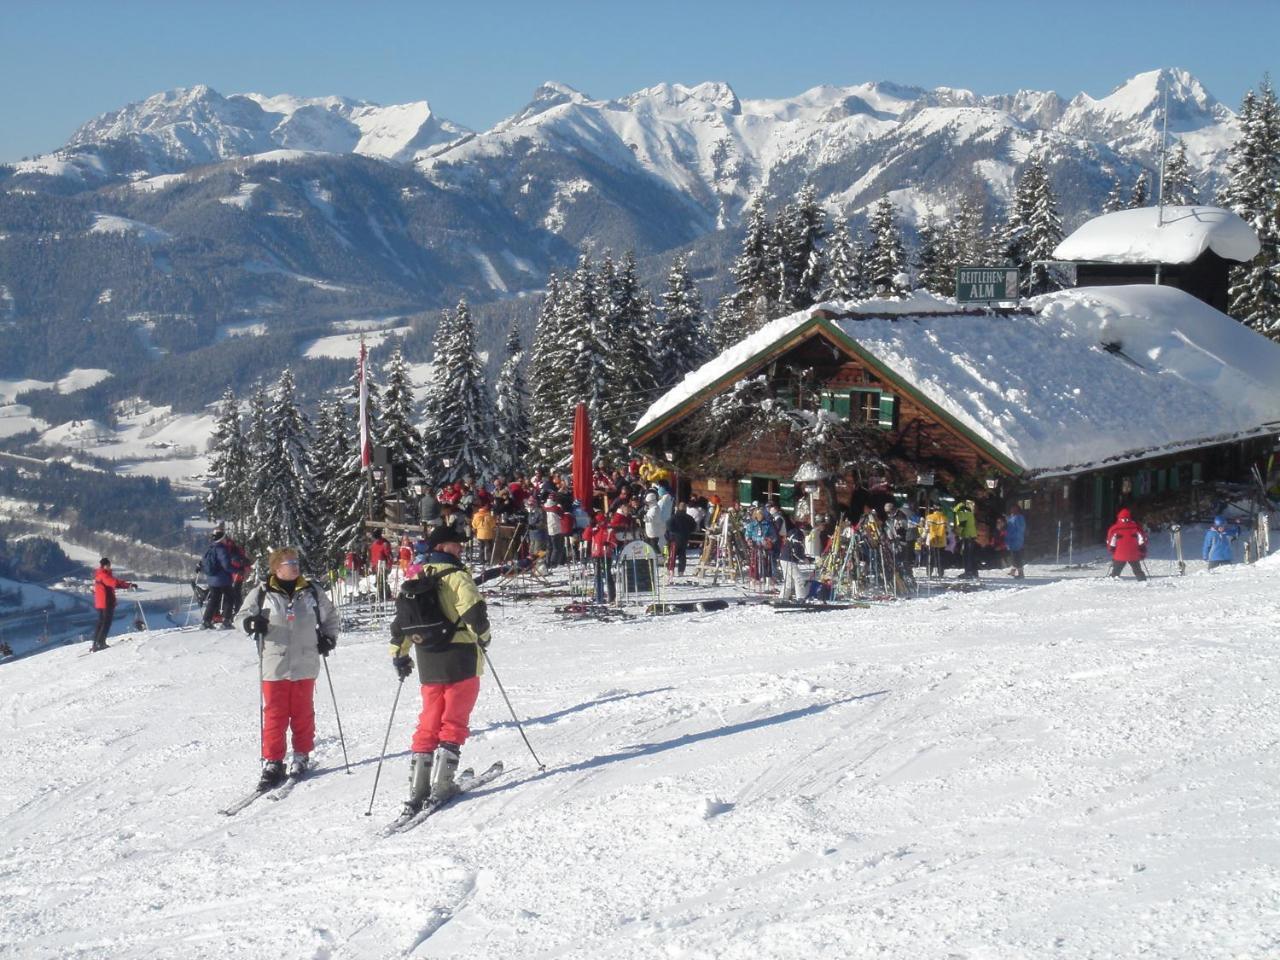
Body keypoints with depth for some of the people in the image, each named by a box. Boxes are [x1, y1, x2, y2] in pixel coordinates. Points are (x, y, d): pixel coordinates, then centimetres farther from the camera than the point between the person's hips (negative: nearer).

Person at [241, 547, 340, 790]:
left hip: (304, 666, 2)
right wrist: (251, 623, -17)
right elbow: (243, 617, 5)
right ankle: (272, 762, 7)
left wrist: (329, 638, 4)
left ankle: (301, 756, 22)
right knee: (275, 715, 0)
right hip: (274, 666, -2)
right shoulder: (261, 593, -1)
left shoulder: (311, 593, 7)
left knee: (303, 712, 8)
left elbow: (331, 618, 19)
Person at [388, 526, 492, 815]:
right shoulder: (456, 576, -10)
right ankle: (440, 784, -6)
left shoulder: (417, 580, 10)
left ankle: (417, 789, 7)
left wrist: (399, 655, 19)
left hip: (428, 664, 6)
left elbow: (400, 621, 11)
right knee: (454, 722, 0)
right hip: (460, 660, -6)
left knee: (428, 723, 11)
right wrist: (482, 636, 2)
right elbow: (475, 612, -18)